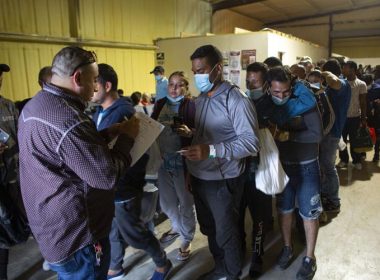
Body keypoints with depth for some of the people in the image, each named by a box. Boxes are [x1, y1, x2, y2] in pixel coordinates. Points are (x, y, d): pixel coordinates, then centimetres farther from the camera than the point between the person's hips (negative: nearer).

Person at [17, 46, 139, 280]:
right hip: (77, 238, -9)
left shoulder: (34, 106, 3)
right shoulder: (66, 118, -30)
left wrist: (108, 133, 4)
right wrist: (127, 137, -13)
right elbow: (107, 176, -26)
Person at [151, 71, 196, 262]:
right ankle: (176, 227, 47)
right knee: (166, 201, 20)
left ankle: (186, 240, 29)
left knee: (185, 202, 10)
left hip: (182, 160, -5)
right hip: (163, 159, 6)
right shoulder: (160, 104, 6)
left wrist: (189, 132, -31)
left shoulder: (191, 105, -10)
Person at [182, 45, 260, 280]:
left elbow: (251, 143, -23)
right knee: (209, 228, 22)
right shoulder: (200, 99, 9)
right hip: (199, 177, 7)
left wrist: (211, 151, -33)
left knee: (226, 233, 10)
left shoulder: (236, 100, -16)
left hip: (222, 180, -7)